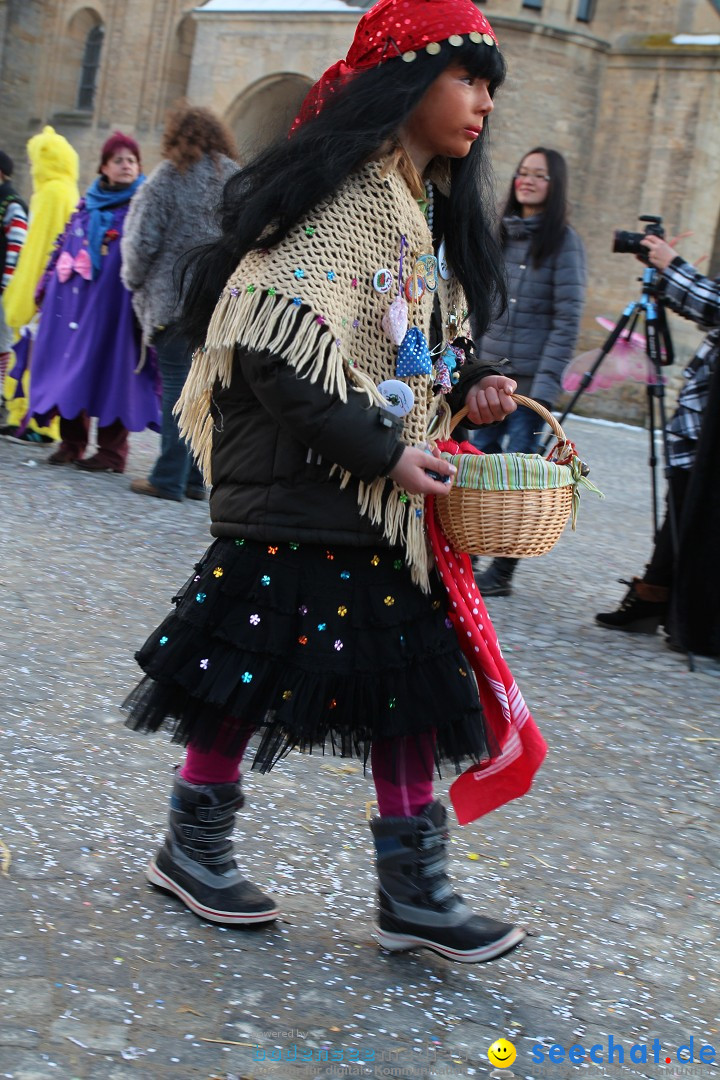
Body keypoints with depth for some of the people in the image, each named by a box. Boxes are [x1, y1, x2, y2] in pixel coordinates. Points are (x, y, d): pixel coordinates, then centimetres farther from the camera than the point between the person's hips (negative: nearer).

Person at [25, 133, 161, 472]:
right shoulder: (87, 204, 16)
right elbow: (63, 246, 21)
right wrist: (46, 285, 17)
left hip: (114, 302, -5)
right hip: (76, 298, 5)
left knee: (110, 367, -5)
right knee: (69, 365, 3)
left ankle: (111, 451, 0)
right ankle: (71, 442, 11)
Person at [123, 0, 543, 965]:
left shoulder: (427, 209, 16)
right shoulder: (339, 194, -14)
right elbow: (277, 351, -22)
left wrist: (466, 386, 7)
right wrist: (377, 451, -21)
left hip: (390, 496, 9)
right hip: (299, 494, -9)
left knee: (412, 672, 7)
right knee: (257, 664, 1)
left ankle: (413, 892, 15)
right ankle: (193, 846, 22)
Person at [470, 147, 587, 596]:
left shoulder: (564, 241, -5)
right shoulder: (501, 234, 12)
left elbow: (567, 319, -11)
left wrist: (546, 382, -18)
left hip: (530, 380, -5)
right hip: (489, 374, 5)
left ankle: (502, 572, 7)